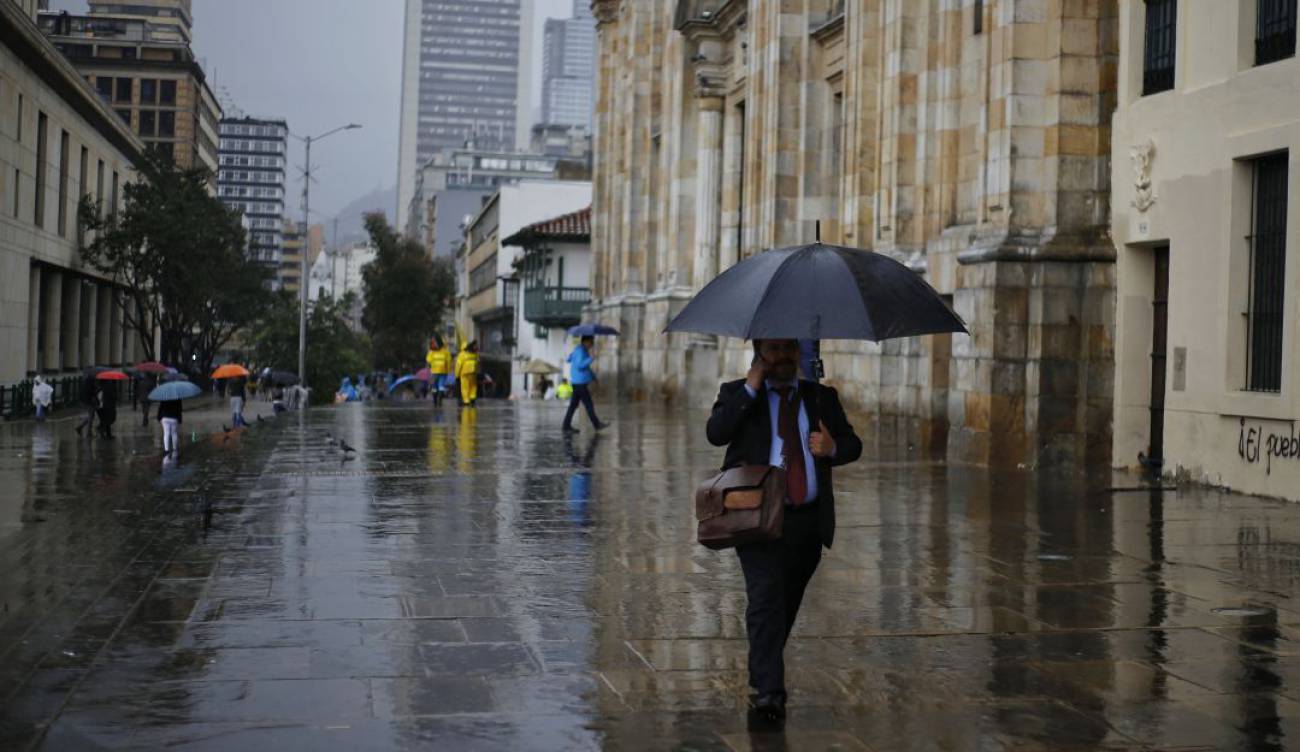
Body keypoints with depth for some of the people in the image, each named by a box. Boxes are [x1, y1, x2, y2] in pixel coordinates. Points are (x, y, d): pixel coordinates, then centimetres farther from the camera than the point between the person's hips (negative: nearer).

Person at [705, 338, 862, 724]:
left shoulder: (822, 396, 15)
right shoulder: (737, 393, 6)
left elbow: (853, 445, 14)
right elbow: (716, 434, -11)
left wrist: (833, 448, -9)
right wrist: (751, 389, -13)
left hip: (809, 520, 4)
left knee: (787, 604, 13)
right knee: (766, 597, -16)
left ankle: (763, 674, 32)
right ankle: (768, 691, -16)